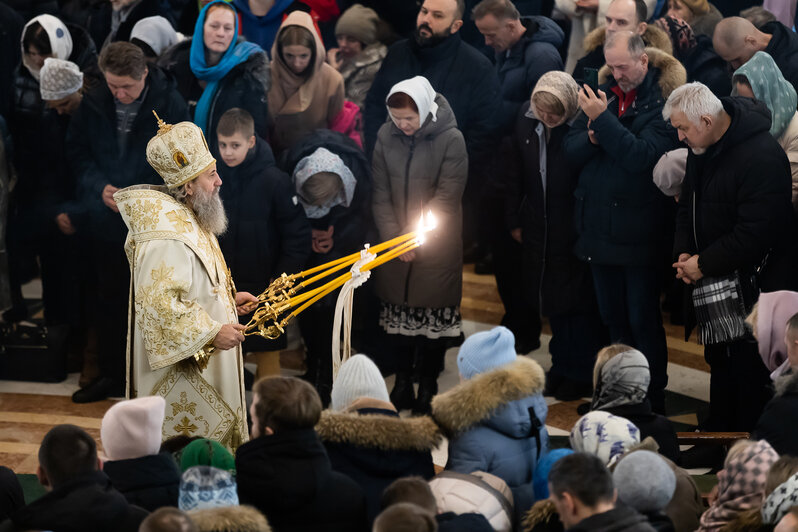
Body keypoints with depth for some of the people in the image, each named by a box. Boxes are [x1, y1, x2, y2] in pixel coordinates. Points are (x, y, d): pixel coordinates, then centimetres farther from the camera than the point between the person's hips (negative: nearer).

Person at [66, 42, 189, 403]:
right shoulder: (93, 104, -3)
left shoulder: (169, 104, -13)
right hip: (107, 221, 4)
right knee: (109, 298, 13)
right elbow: (76, 152, 6)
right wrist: (100, 187, -11)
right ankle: (110, 372, 26)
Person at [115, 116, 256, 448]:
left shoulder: (191, 221, 8)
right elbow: (159, 305, -30)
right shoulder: (166, 238, -26)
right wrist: (212, 333, -25)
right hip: (181, 369, -11)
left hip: (202, 366, 11)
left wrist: (227, 299, 9)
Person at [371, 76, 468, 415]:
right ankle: (402, 383, 22)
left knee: (435, 313, 3)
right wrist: (393, 237, -10)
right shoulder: (386, 137, -1)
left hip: (436, 247, -3)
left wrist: (413, 235, -19)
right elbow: (381, 194, 1)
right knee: (398, 311, 9)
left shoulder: (450, 139, -11)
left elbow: (447, 196, -13)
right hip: (393, 245, 3)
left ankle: (428, 386, 16)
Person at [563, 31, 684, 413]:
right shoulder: (605, 94, 8)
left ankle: (653, 402, 9)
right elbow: (570, 149, 7)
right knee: (613, 320, 15)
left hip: (637, 234, -6)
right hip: (598, 225, 7)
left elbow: (642, 156, -22)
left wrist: (603, 120, -24)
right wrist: (592, 138, -14)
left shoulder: (664, 102, -11)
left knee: (643, 323, 0)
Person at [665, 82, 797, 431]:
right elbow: (689, 205, 18)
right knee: (719, 363, 18)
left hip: (752, 288, -9)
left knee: (749, 373, -5)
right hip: (714, 284, 9)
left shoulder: (762, 157, -23)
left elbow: (756, 233, -25)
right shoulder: (701, 148, 6)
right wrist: (683, 252, 0)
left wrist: (704, 264, -17)